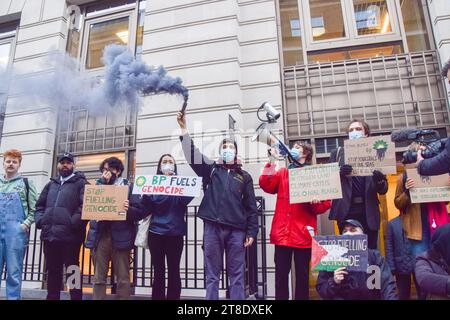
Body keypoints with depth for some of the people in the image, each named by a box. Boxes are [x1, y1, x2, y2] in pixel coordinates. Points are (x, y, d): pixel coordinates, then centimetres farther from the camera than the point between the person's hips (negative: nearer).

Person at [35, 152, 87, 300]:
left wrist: (74, 223, -19)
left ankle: (76, 297, 10)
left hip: (69, 236, -6)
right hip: (49, 235, 6)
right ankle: (52, 297, 26)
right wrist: (40, 220, 6)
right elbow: (40, 205, 22)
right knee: (52, 271, 15)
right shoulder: (51, 184, 20)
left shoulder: (81, 183, 1)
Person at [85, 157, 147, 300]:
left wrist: (129, 209, -24)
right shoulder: (98, 185, 17)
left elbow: (140, 211, -3)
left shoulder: (128, 187, 6)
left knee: (123, 278, 1)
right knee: (99, 278, 7)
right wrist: (103, 181, -5)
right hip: (100, 235, 3)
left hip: (120, 236, -3)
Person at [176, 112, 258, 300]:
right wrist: (184, 129, -10)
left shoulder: (244, 176, 11)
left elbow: (251, 206, 9)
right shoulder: (211, 169, 11)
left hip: (237, 230, 0)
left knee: (237, 275, 6)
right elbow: (192, 155, -2)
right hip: (212, 227, 0)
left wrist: (251, 232, 2)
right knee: (212, 275, 7)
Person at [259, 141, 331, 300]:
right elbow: (267, 186, -4)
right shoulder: (283, 172, 13)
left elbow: (326, 202, 3)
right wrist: (272, 162, -7)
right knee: (281, 273, 6)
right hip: (282, 232, 2)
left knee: (302, 274, 10)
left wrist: (314, 203, -18)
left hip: (303, 233, -2)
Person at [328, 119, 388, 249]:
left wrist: (379, 180, -15)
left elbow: (383, 190, 8)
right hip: (346, 210, 0)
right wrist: (339, 173, -18)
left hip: (369, 211, 1)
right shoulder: (337, 153, 10)